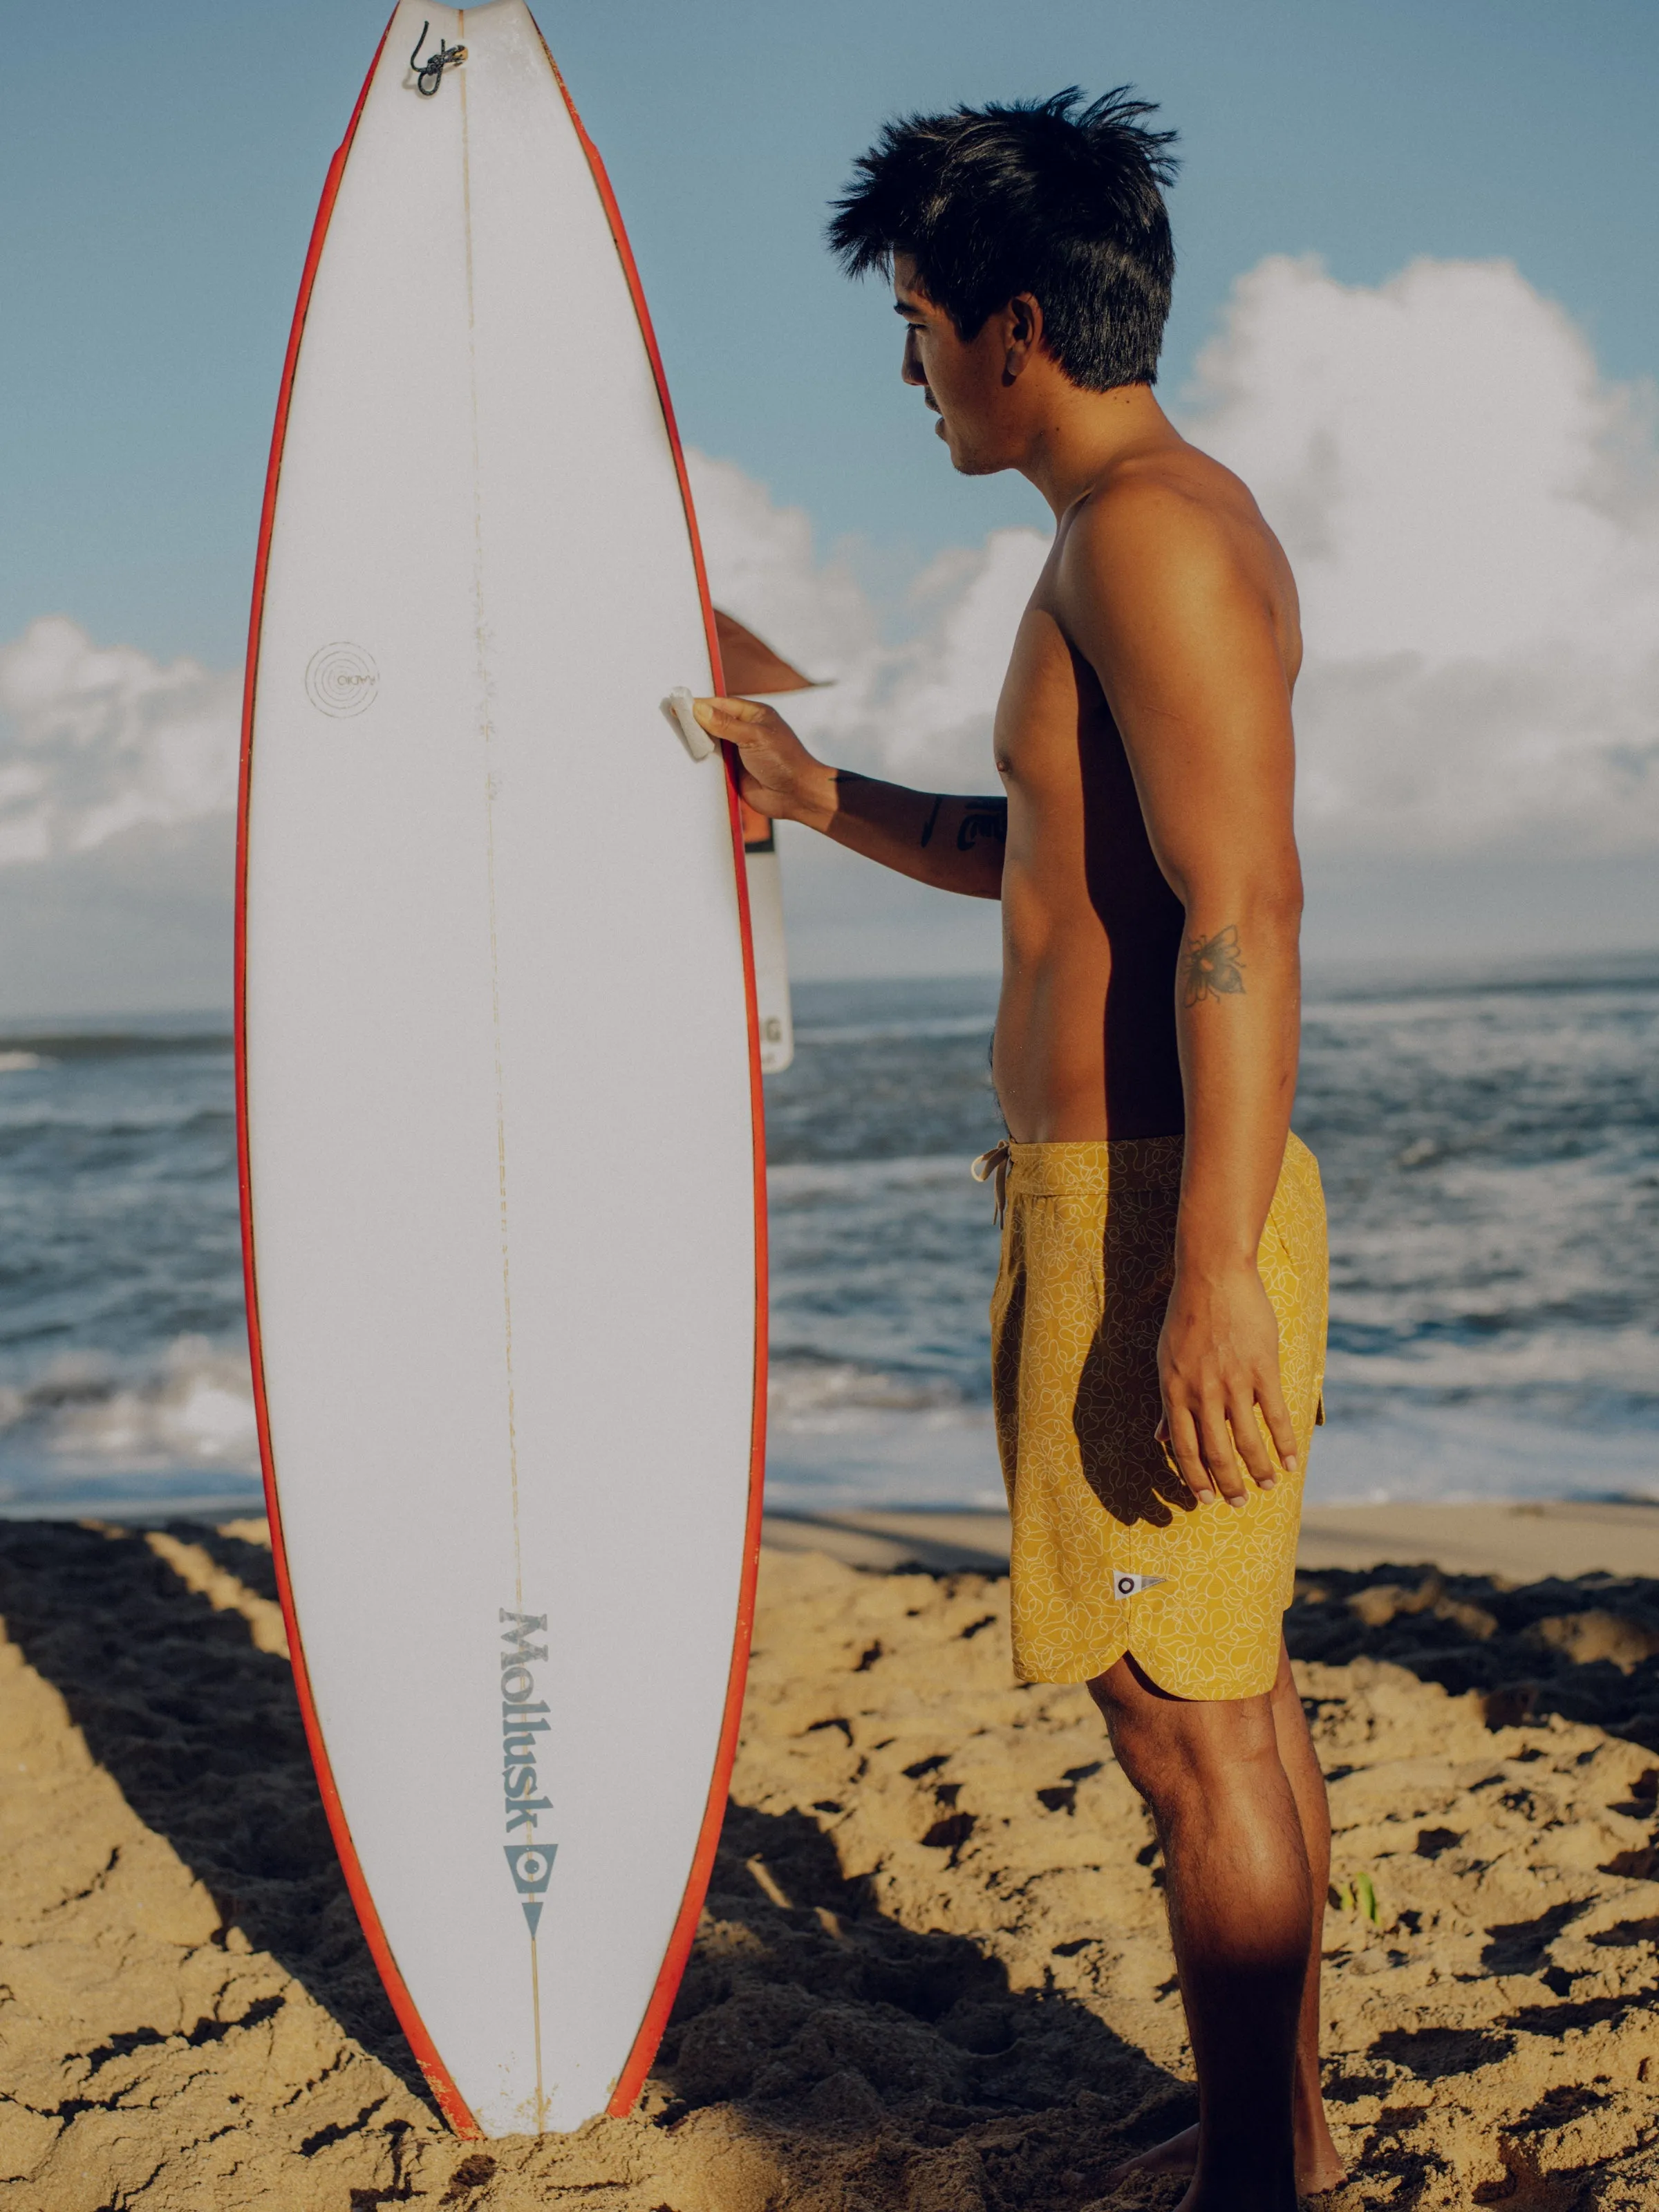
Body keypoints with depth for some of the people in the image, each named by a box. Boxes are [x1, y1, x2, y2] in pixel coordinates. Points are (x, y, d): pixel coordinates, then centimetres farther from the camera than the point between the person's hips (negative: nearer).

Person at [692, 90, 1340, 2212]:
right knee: (1235, 1696, 17)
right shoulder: (1154, 533, 18)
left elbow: (1244, 904, -24)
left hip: (1149, 1215, -10)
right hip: (1154, 1205, 10)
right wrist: (819, 794, 30)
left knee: (1185, 1720, -3)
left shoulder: (1149, 525, -14)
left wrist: (1215, 1269, -28)